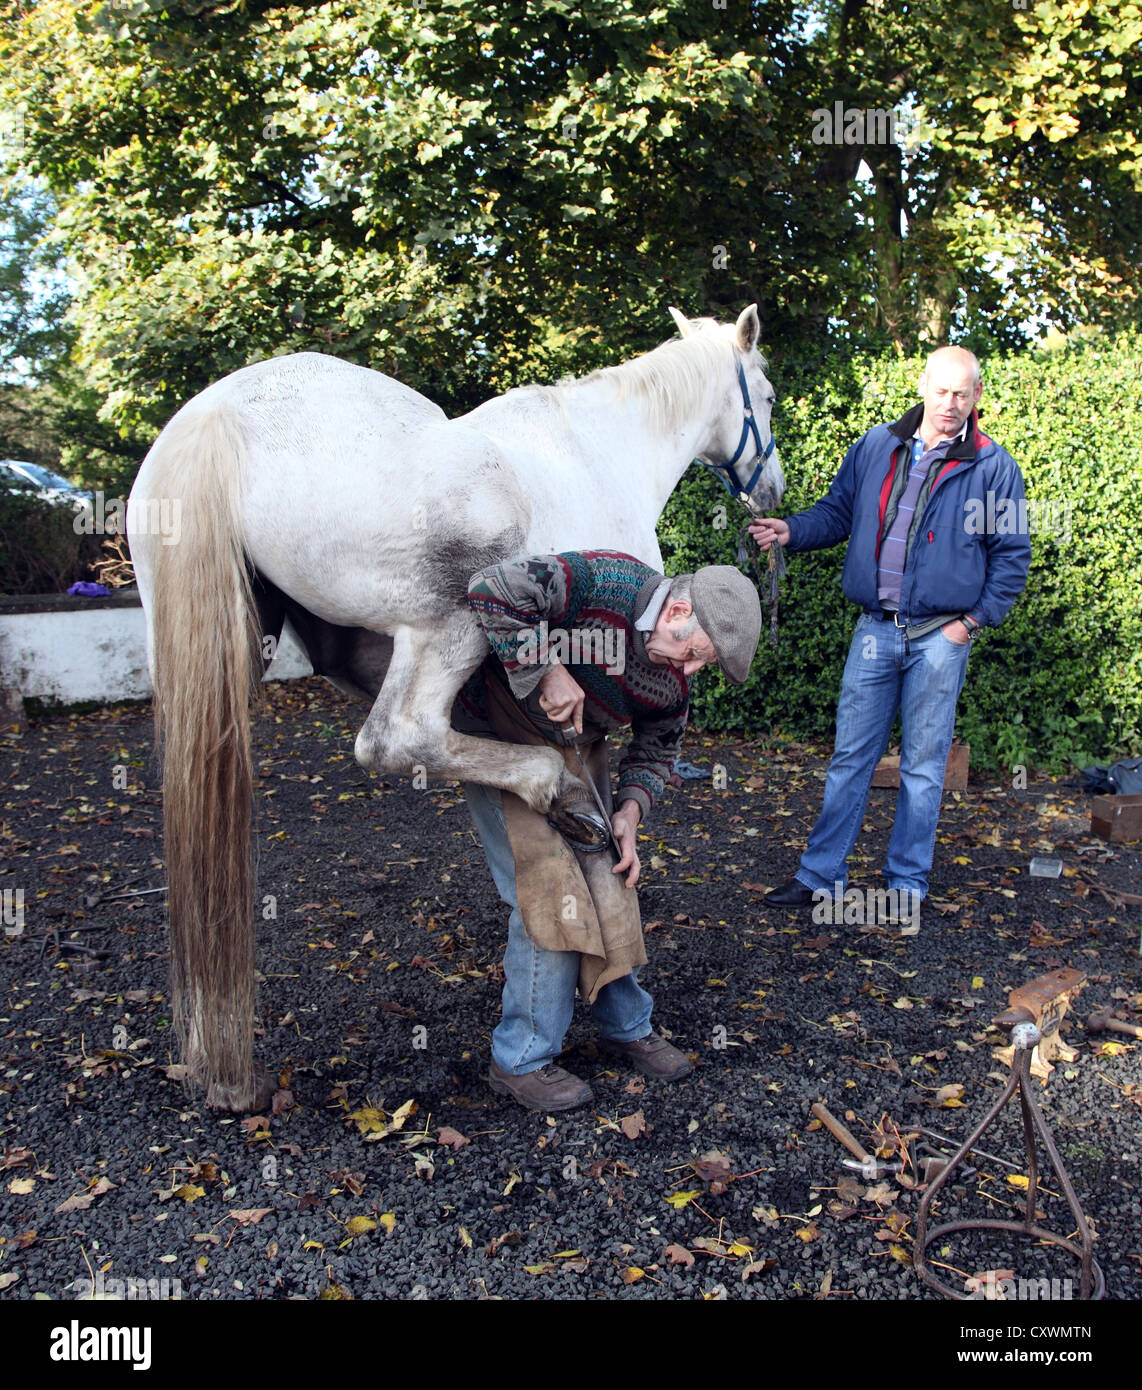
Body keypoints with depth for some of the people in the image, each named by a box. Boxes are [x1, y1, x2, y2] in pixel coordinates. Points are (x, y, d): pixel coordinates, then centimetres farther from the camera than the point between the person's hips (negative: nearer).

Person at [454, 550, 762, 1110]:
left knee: (608, 883, 9)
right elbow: (492, 589, -34)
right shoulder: (604, 581, -28)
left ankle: (627, 1027, 29)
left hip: (576, 751, 7)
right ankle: (521, 1061, 4)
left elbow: (655, 749, 8)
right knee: (550, 892, -11)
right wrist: (548, 670, -33)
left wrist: (629, 811, -9)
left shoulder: (674, 674, -5)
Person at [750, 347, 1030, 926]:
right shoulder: (875, 447, 4)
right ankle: (821, 875, 17)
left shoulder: (994, 466, -2)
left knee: (922, 766, 7)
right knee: (850, 757, 7)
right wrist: (790, 531, -6)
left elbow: (1012, 554, 2)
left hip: (940, 637, -2)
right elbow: (837, 511, 13)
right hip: (876, 629, 2)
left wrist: (975, 620, -5)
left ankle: (907, 886, 20)